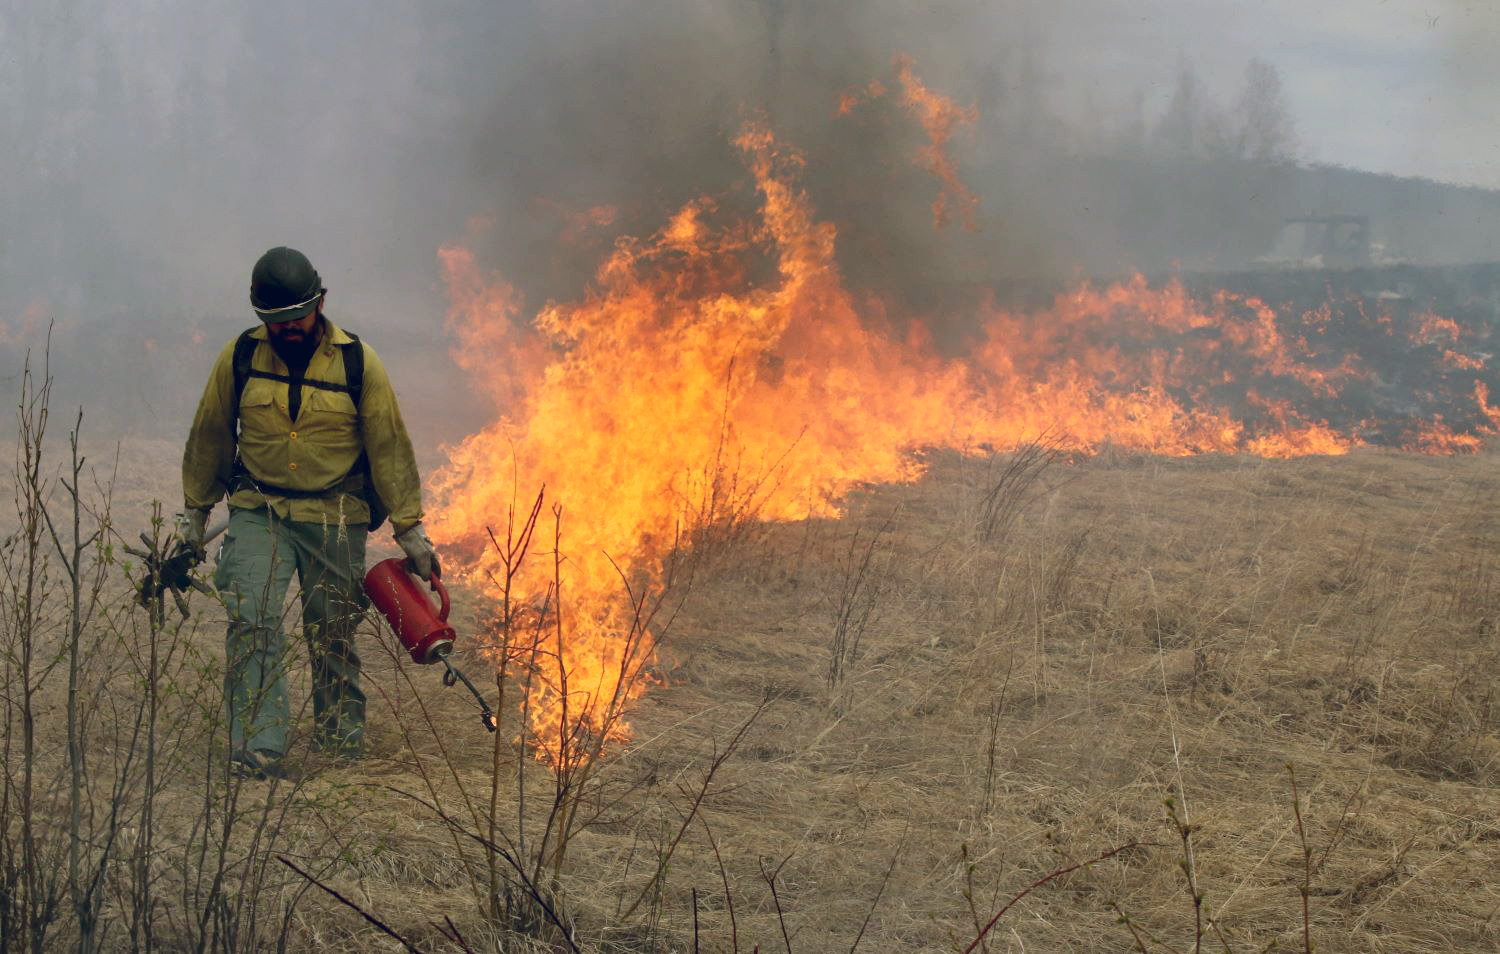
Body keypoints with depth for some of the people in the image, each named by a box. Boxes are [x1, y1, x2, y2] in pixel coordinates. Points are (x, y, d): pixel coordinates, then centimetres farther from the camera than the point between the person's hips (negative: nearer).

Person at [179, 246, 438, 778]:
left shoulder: (359, 363, -4)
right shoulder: (239, 358, -1)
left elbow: (389, 448, 1)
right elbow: (209, 439, 12)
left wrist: (410, 529, 1)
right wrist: (194, 511, 17)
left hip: (336, 520, 0)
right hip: (257, 513, 0)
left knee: (333, 636, 6)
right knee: (252, 621, -16)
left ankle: (342, 739, 24)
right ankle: (257, 751, -18)